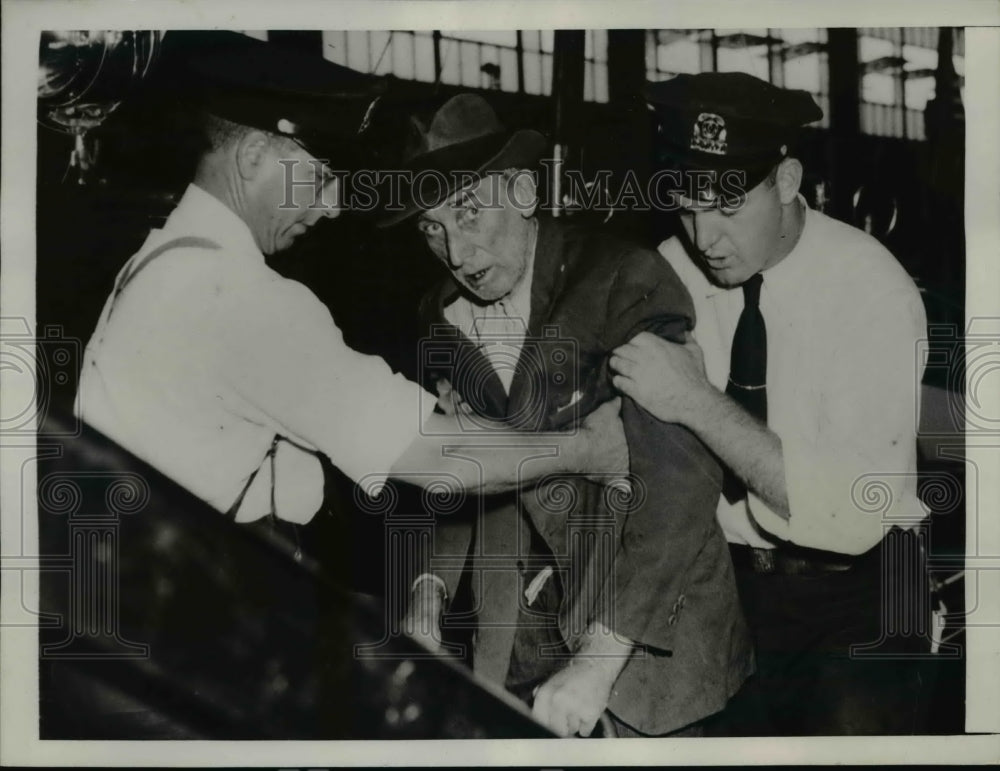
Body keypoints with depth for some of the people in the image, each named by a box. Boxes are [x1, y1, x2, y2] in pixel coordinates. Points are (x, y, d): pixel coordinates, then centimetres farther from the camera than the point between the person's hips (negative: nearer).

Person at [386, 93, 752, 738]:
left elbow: (680, 480, -23)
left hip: (647, 629, -4)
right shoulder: (442, 318, 3)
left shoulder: (627, 280, -18)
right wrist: (431, 586, -3)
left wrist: (600, 659, -26)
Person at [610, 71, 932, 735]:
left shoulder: (871, 288, -17)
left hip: (856, 588, -3)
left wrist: (699, 402, -30)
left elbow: (854, 511, -25)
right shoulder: (669, 273, -6)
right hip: (718, 575, 3)